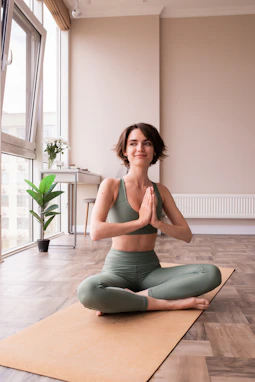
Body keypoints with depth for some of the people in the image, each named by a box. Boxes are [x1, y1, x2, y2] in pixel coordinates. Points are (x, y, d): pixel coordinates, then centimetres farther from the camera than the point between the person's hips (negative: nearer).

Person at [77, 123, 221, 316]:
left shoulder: (160, 190, 6)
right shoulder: (112, 185, -6)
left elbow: (187, 235, 2)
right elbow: (96, 232, -21)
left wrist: (156, 222, -15)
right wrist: (141, 221, -19)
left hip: (151, 270, 4)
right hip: (118, 270, -3)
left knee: (212, 273, -17)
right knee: (87, 291, -37)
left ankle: (137, 297, -17)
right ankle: (168, 303, -19)